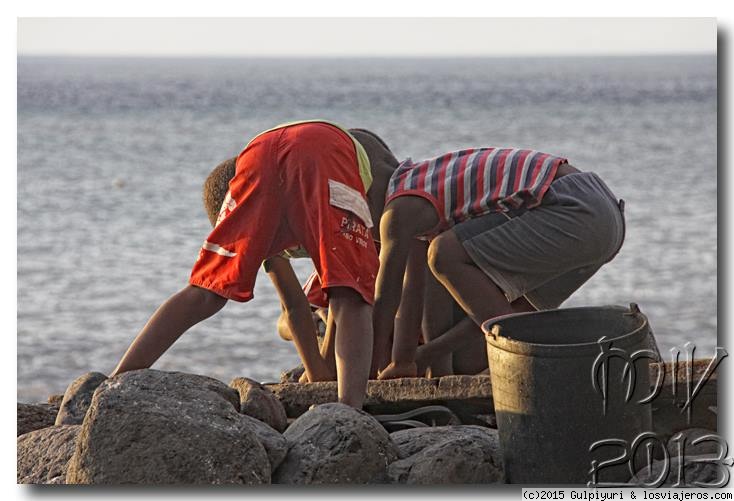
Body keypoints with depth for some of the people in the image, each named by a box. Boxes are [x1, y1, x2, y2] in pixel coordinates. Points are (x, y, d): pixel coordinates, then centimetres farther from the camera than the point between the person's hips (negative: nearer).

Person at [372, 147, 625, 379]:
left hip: (574, 213, -10)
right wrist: (403, 362, 28)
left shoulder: (400, 209, -3)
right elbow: (412, 287, 28)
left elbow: (385, 299, 2)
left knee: (446, 255, -10)